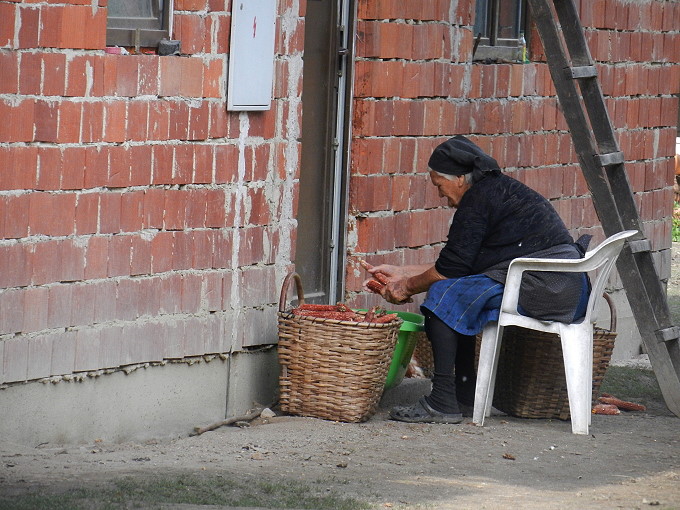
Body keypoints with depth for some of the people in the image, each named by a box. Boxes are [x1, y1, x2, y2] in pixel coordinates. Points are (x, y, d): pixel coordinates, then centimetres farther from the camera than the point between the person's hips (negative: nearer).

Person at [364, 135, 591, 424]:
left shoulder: (478, 199, -7)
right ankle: (465, 397, 19)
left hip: (543, 286, -11)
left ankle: (442, 404, -18)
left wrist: (408, 287, 10)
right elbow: (458, 266, 28)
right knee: (462, 292, 23)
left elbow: (450, 269, -7)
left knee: (445, 296, -14)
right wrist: (400, 273, 31)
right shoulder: (498, 189, 24)